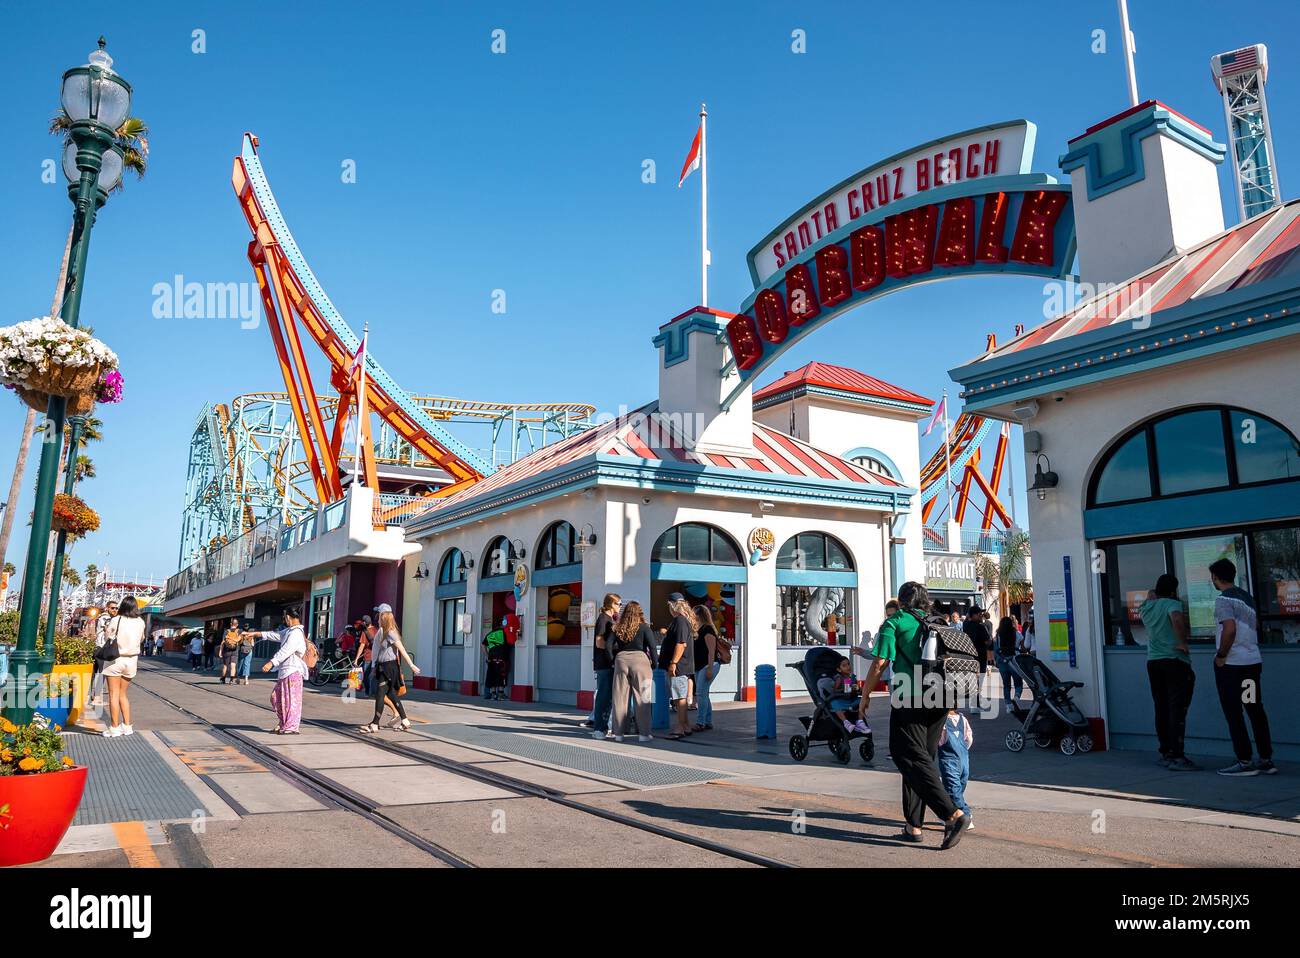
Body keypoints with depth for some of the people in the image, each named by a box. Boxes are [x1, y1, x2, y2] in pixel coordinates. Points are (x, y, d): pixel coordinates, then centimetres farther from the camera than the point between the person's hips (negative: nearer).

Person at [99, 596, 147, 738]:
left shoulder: (115, 620, -11)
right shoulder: (140, 622, -1)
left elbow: (107, 638, -1)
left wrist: (106, 629, 17)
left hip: (115, 659, -4)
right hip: (131, 661, 4)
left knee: (114, 694, 2)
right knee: (123, 694, 16)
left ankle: (114, 728, 2)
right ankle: (127, 726, 15)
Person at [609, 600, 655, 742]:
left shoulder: (618, 628, 7)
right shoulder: (643, 627, -1)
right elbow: (652, 646, -6)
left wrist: (614, 660, 15)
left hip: (621, 659, 3)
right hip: (639, 659, -3)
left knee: (620, 698, 7)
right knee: (642, 698, 3)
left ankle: (618, 733, 10)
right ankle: (643, 733, 3)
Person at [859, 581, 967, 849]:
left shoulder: (895, 622, 1)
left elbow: (880, 662, -8)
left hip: (909, 699, -6)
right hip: (938, 702, 6)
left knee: (913, 759, -6)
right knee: (923, 758, 12)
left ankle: (952, 814, -21)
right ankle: (913, 826, 13)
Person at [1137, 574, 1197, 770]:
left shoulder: (1146, 607, 12)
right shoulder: (1172, 604, -7)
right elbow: (1177, 619, -28)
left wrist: (1151, 598, 34)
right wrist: (1183, 643, -19)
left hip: (1153, 662, 7)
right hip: (1175, 661, -7)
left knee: (1161, 710, 12)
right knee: (1177, 710, -6)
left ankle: (1165, 753, 18)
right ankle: (1176, 756, -9)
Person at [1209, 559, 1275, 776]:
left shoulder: (1224, 599, -13)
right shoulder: (1247, 596, 13)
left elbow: (1229, 629, -23)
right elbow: (1255, 626, 20)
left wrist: (1220, 656, -14)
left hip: (1231, 664, -8)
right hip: (1253, 661, 8)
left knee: (1234, 714, -1)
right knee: (1256, 710, 12)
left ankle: (1245, 762, 1)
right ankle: (1266, 760, 16)